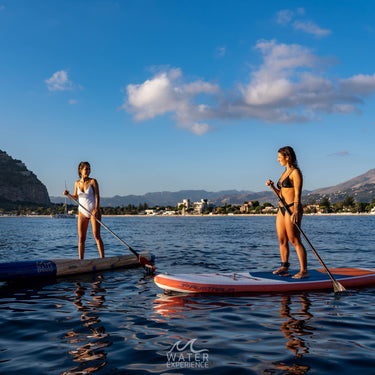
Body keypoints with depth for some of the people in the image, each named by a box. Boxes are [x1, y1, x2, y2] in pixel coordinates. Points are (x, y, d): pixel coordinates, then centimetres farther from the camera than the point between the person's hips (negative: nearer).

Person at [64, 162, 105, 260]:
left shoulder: (93, 181, -5)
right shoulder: (77, 183, 7)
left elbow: (97, 196, -8)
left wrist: (96, 209, -20)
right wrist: (68, 194, -1)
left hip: (93, 211, -4)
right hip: (82, 212, 4)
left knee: (96, 235, -9)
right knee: (81, 238, 3)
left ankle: (102, 258, -7)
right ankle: (81, 260, 9)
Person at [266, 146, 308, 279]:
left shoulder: (295, 172, -8)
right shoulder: (285, 172, 18)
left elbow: (297, 194, -15)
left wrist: (295, 212, -23)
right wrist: (272, 186, 5)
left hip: (292, 208, -9)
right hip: (282, 209, 9)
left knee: (295, 241, -9)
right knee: (282, 240, 11)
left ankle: (304, 271, -4)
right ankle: (284, 268, 21)